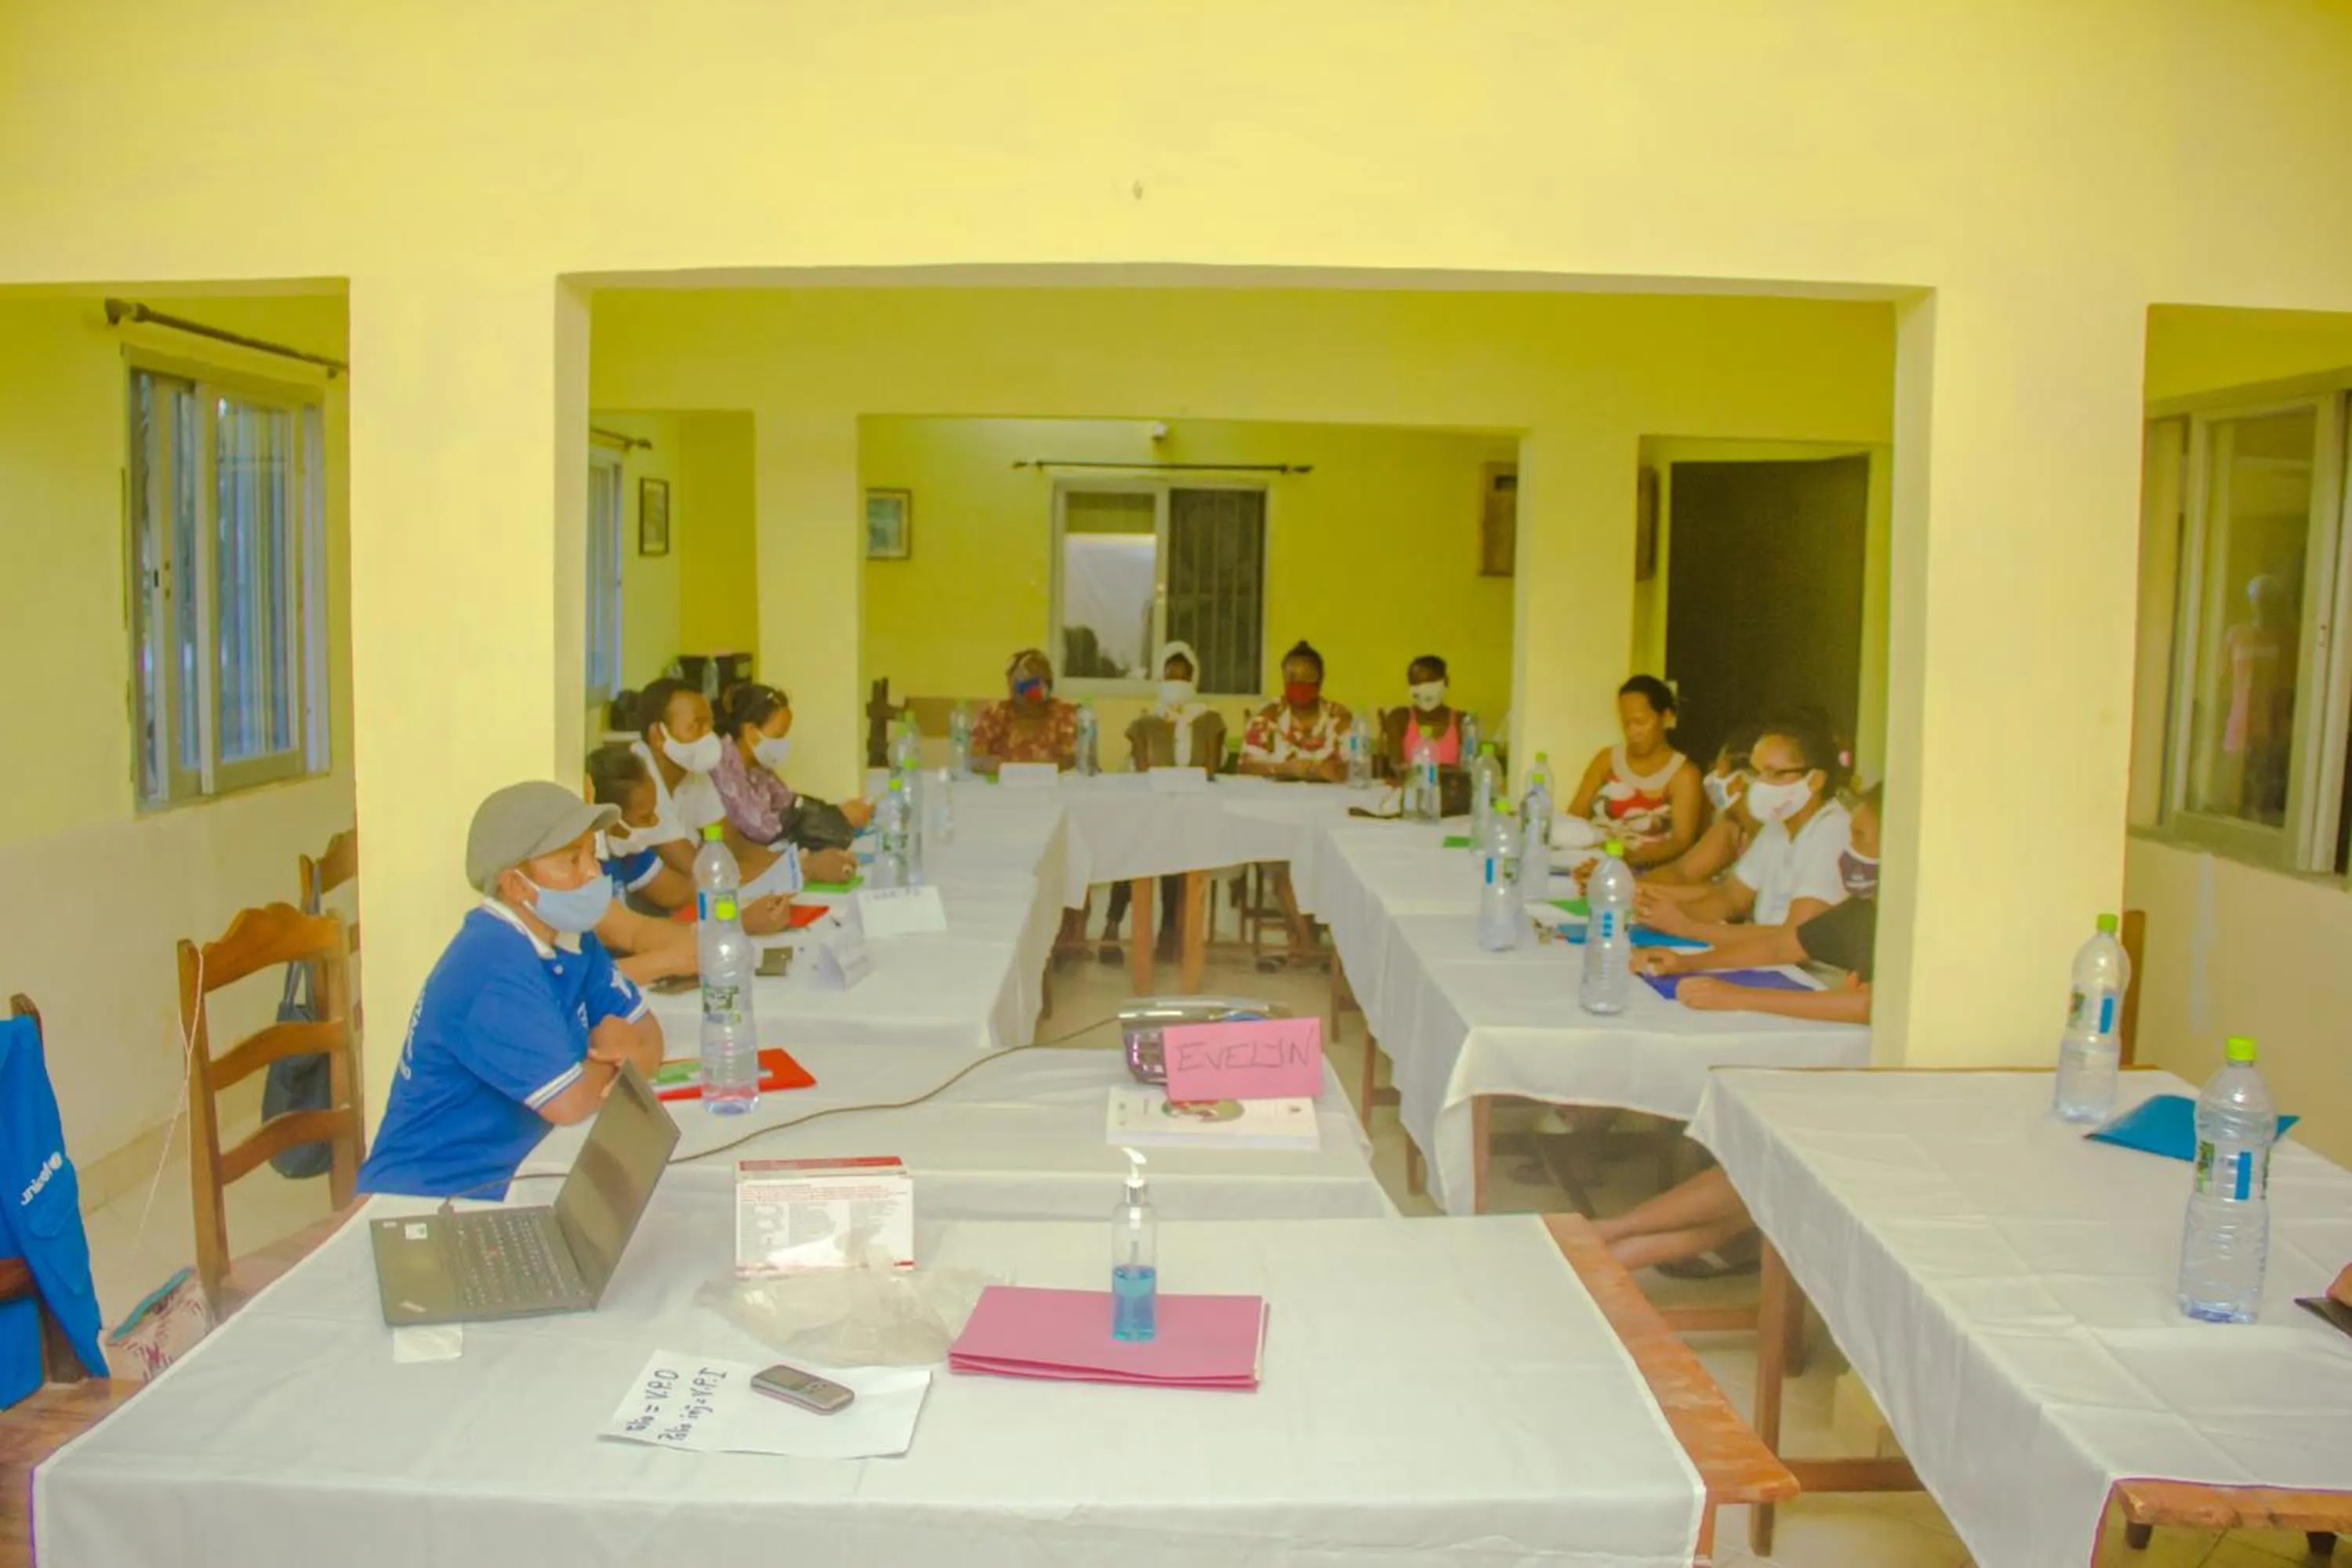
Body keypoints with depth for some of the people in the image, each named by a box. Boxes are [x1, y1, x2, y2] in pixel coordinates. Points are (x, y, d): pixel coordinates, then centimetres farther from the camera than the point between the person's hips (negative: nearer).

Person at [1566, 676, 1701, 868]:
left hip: (1643, 873, -4)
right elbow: (1573, 818, 11)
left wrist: (1633, 857, -26)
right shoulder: (1606, 759, 15)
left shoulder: (1684, 774, 2)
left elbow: (1682, 842, -8)